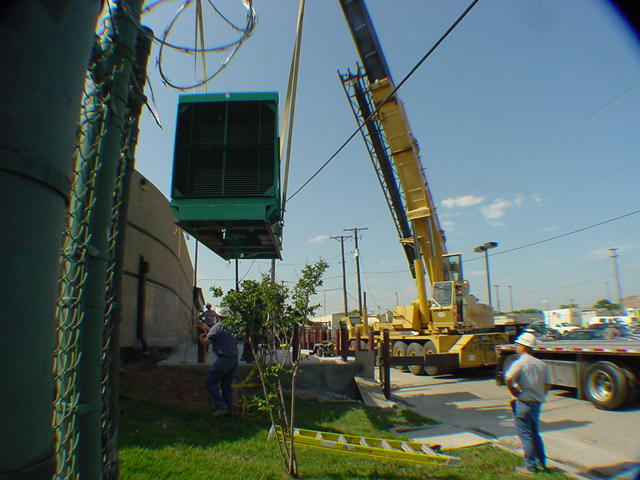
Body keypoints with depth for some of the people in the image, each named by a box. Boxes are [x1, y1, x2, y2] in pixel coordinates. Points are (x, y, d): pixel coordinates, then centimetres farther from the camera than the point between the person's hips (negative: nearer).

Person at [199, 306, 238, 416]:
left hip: (223, 360, -7)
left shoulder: (218, 326, -9)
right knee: (226, 385, 17)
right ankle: (230, 410, 18)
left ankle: (222, 407, -2)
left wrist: (201, 337, 14)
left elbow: (206, 342, -11)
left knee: (210, 382, 5)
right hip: (234, 359, 7)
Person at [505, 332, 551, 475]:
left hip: (523, 403, -7)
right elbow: (547, 386, 8)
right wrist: (539, 396, 16)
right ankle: (541, 463, 26)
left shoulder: (520, 363, -15)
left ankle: (530, 467, 10)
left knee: (525, 435, 3)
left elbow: (508, 379, -29)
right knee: (535, 433, 20)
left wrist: (515, 393, -13)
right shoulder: (541, 364, 6)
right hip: (537, 404, 7)